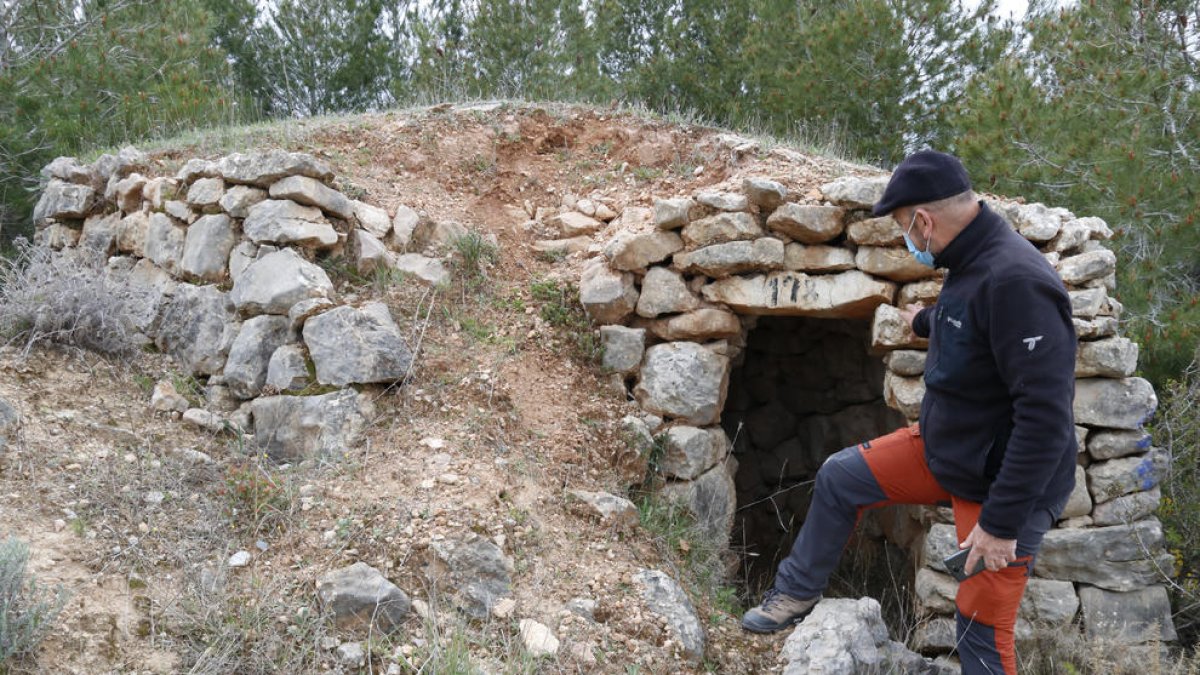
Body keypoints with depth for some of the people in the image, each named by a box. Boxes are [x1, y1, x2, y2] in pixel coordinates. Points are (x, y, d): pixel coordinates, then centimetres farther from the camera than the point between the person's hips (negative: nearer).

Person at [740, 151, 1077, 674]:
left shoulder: (1014, 281, -30)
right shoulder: (971, 263, -1)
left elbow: (1046, 415, -32)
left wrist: (1003, 522, -29)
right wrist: (926, 322, 44)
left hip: (1003, 485, -9)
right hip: (942, 448, 9)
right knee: (838, 478, 14)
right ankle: (797, 593, 32)